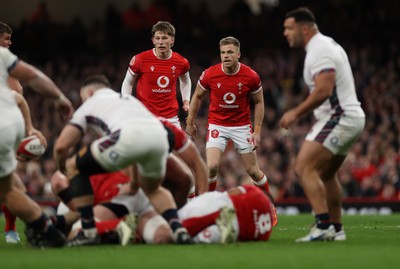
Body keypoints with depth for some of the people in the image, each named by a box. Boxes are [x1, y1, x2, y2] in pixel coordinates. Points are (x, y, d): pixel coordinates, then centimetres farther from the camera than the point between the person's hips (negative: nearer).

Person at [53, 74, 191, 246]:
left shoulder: (89, 104, 28)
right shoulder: (128, 99, 43)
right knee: (153, 189, 35)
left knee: (74, 167, 17)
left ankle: (89, 232, 13)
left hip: (129, 137, -5)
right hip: (159, 136, 5)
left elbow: (61, 146, 17)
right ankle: (179, 230, 12)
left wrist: (62, 168, 40)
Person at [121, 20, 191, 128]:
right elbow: (128, 83, 6)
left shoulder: (181, 62, 2)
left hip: (171, 117, 3)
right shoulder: (140, 59, -8)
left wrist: (186, 102, 11)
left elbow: (185, 82, 24)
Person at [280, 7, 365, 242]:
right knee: (326, 174, 20)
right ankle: (336, 229, 24)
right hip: (352, 117, 11)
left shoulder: (319, 50, -15)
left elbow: (323, 91, -25)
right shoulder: (328, 44, 17)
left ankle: (323, 225, -25)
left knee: (304, 168, -17)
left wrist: (296, 113, -18)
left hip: (338, 117, -11)